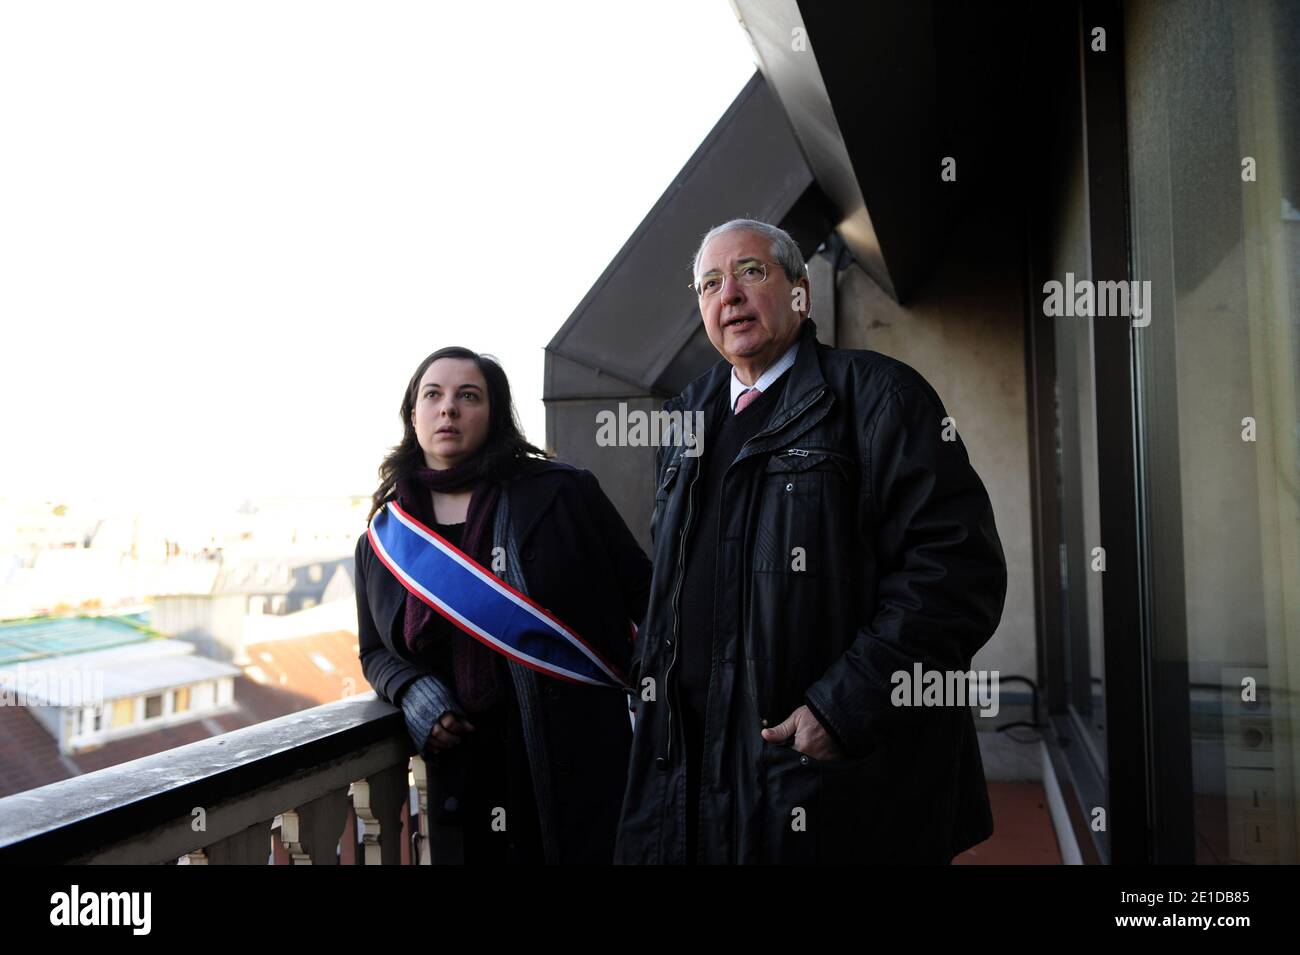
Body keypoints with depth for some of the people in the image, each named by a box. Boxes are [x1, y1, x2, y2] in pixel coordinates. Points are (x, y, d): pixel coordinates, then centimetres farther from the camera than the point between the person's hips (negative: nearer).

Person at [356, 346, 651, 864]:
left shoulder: (562, 494, -4)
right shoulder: (381, 540, 6)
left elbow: (642, 594, -1)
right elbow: (376, 653, 16)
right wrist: (415, 695, -5)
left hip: (578, 760, -2)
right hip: (464, 767, 3)